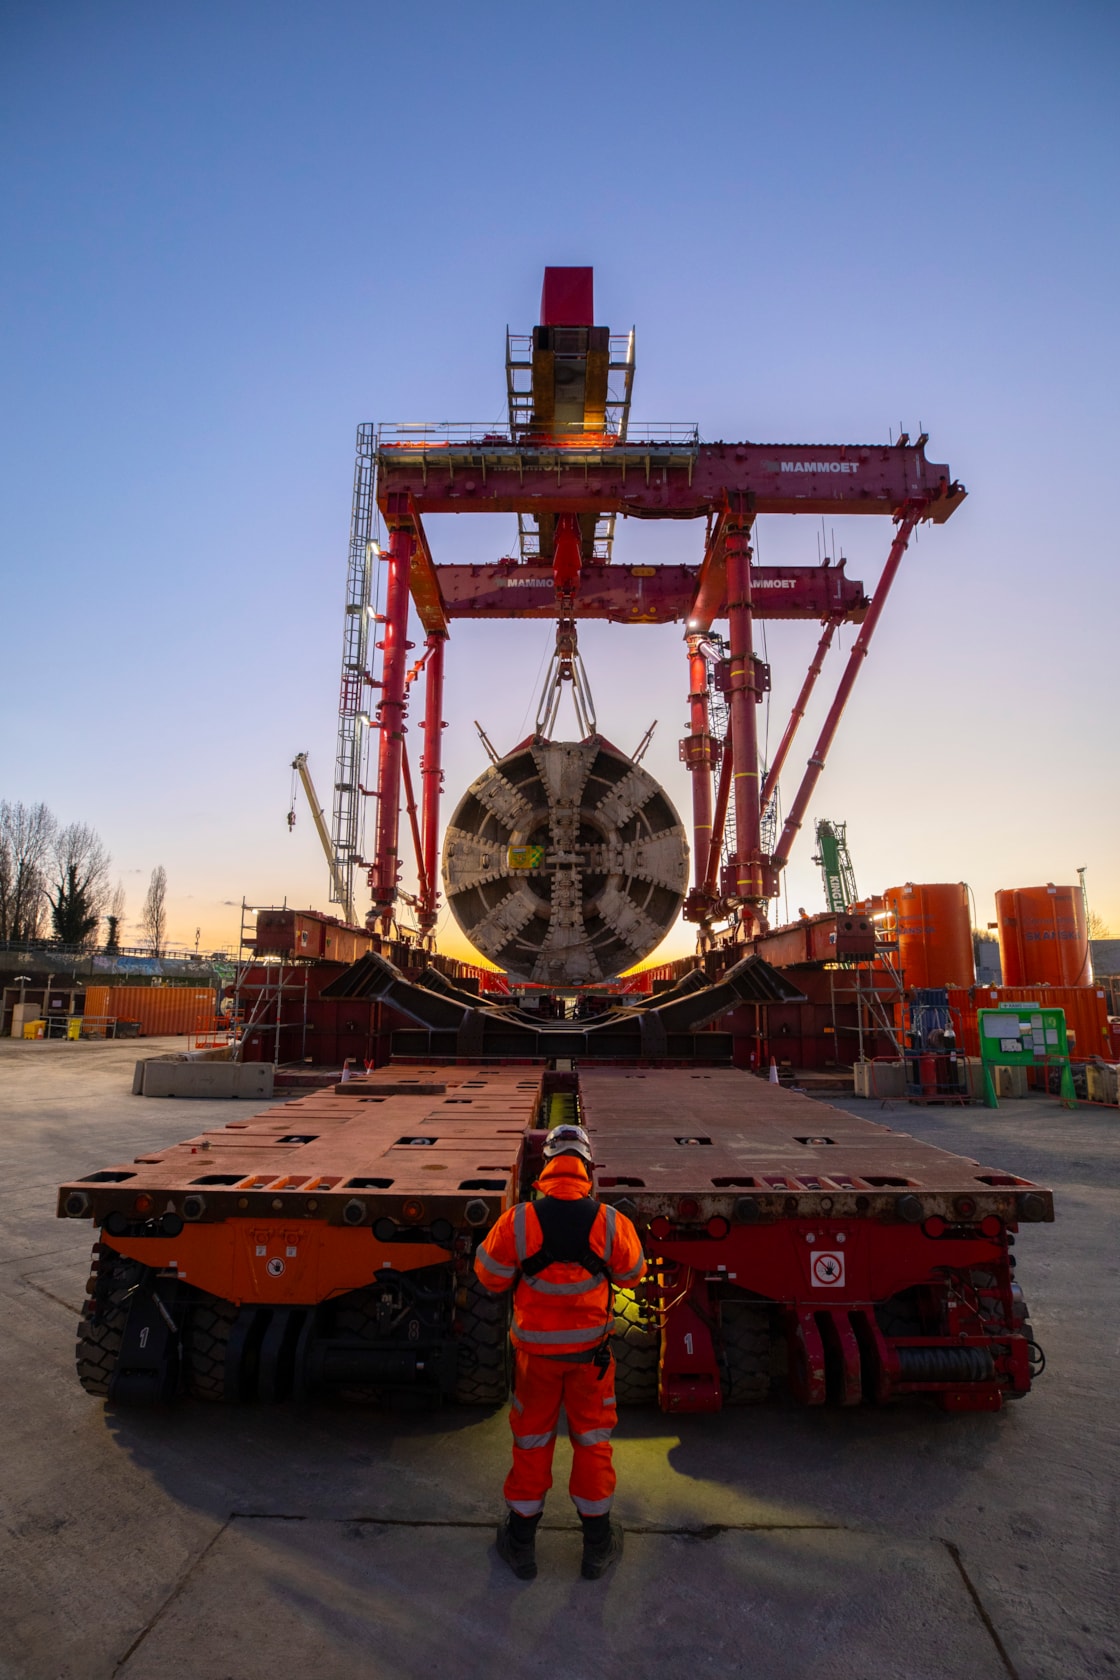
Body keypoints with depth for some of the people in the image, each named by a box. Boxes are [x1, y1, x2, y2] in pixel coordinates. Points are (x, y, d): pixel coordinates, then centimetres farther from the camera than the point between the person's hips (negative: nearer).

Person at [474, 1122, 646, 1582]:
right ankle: (598, 1543, 36)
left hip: (535, 1349, 0)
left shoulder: (517, 1221, -22)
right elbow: (631, 1275, -2)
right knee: (592, 1439, 20)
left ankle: (520, 1542, 37)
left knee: (532, 1439, 20)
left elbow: (490, 1276, -8)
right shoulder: (611, 1223, -20)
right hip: (591, 1351, 0)